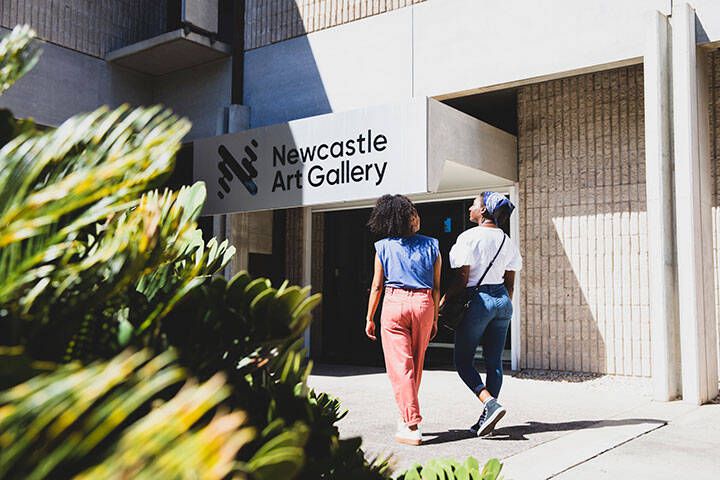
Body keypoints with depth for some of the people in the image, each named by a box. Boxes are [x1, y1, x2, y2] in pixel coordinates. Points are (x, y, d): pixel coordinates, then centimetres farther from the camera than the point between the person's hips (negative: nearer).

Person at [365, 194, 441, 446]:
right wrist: (434, 319, 12)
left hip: (394, 304, -2)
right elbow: (436, 287, 4)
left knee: (400, 366, 0)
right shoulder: (431, 246, 3)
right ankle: (407, 417, 30)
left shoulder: (383, 247, 1)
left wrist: (369, 318, 9)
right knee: (415, 365, 16)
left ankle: (411, 427, -4)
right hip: (423, 304, 2)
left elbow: (377, 286, 1)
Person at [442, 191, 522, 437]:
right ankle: (487, 418, 14)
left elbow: (462, 279, -16)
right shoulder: (507, 241, 9)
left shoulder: (469, 237, -12)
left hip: (477, 300, -7)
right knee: (494, 362, 10)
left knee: (462, 360, 6)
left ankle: (490, 404, -12)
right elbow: (510, 282, 12)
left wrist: (441, 304, -7)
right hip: (502, 301, 7)